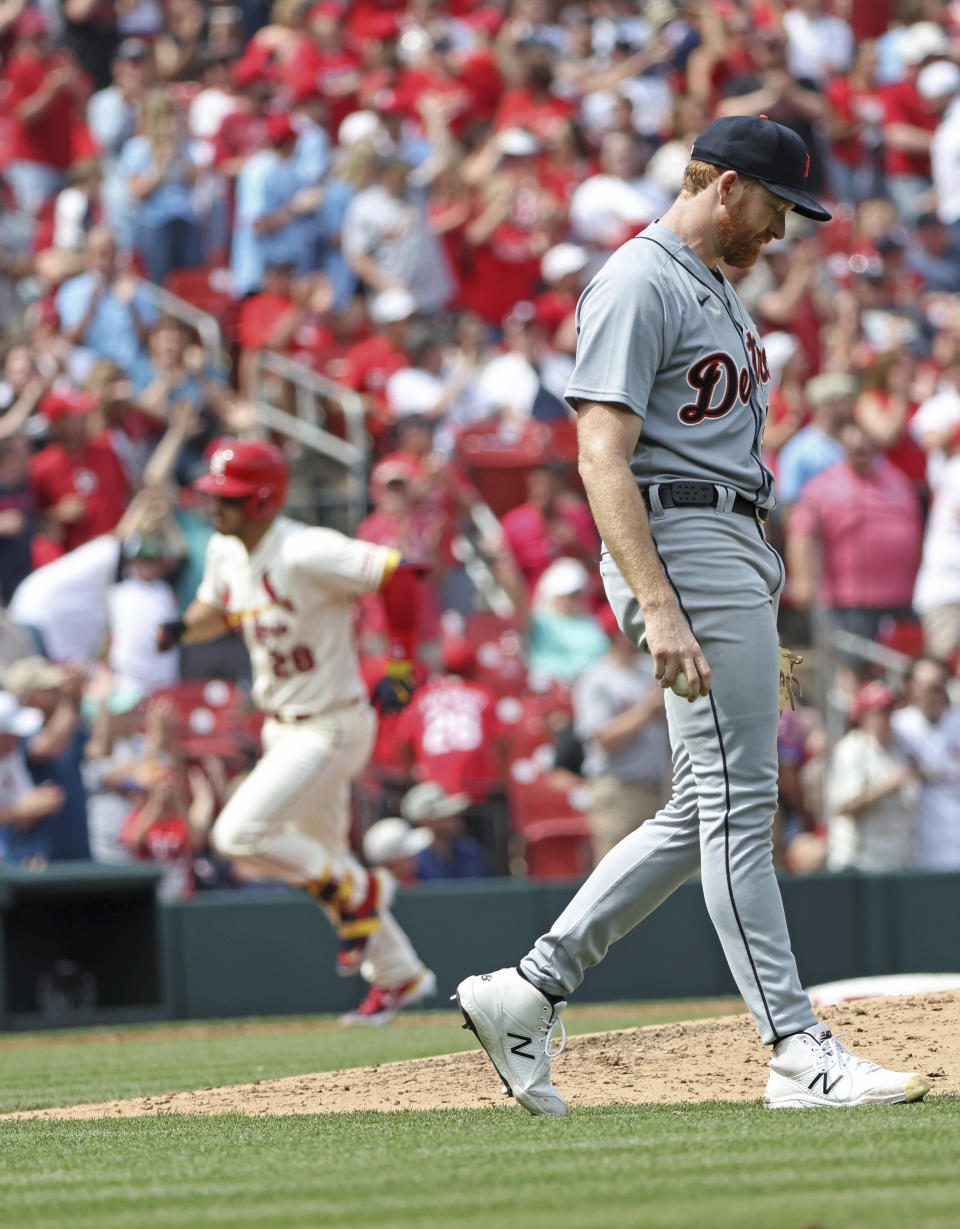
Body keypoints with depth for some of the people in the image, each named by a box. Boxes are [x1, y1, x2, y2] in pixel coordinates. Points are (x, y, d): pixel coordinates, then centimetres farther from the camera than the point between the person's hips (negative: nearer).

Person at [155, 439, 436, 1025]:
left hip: (331, 728, -9)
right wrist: (183, 628, -4)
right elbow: (216, 609, 19)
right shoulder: (226, 552, 1)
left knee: (239, 834, -18)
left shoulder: (306, 554, -26)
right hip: (283, 728, 9)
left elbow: (398, 573, -29)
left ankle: (357, 890, 5)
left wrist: (403, 665, -24)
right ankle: (401, 976, 32)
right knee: (320, 856, 18)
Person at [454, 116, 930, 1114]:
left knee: (708, 810, 10)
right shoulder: (638, 285, -10)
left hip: (734, 547, 10)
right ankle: (799, 1053, -11)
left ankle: (528, 993, 13)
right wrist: (660, 609, -27)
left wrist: (757, 606, 21)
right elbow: (603, 455, -18)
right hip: (683, 547, -10)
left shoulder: (713, 287, 21)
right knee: (736, 799, -10)